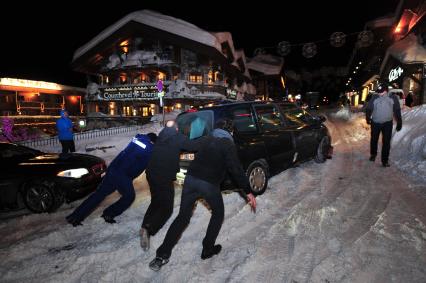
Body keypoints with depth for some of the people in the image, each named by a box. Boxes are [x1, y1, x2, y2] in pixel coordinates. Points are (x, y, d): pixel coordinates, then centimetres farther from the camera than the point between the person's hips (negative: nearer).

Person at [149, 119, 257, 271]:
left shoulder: (207, 140, 15)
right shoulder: (228, 145, -4)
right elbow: (236, 169, -12)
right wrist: (248, 192, -12)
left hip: (191, 179, 5)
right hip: (209, 184, -5)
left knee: (182, 217, 12)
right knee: (218, 213, 21)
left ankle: (162, 255, 11)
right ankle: (208, 249, 25)